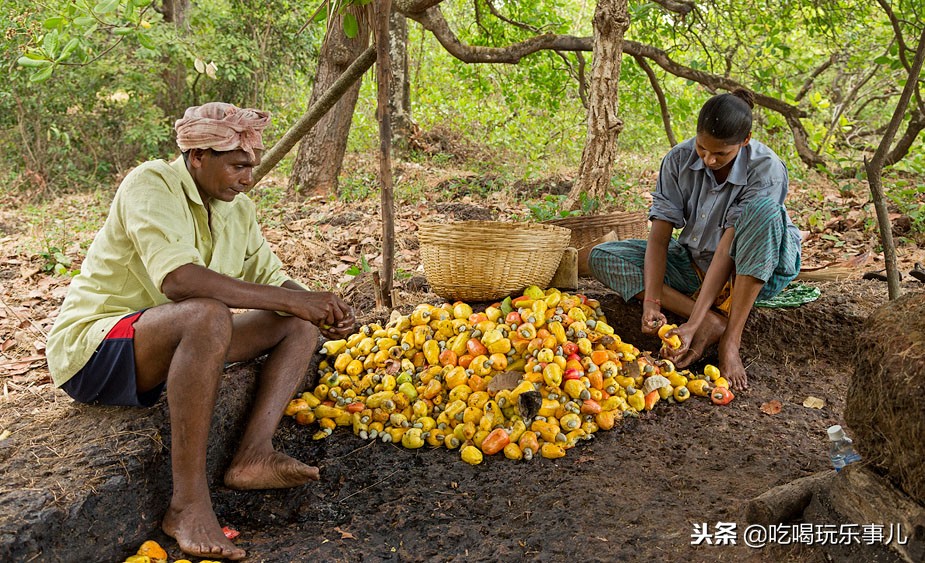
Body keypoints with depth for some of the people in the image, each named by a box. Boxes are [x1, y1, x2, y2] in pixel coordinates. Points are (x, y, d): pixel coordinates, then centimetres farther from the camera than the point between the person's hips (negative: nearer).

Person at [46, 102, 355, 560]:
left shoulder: (237, 209, 6)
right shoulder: (151, 184, -18)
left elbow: (271, 277, 10)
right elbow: (176, 278, -34)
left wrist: (319, 311, -12)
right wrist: (291, 299, -33)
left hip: (178, 345, 8)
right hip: (92, 349, -8)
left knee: (299, 324, 0)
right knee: (207, 315, -38)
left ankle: (253, 454, -18)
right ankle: (188, 504, -33)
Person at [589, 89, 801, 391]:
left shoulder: (767, 170, -23)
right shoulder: (679, 160, -13)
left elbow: (727, 250, -30)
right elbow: (659, 237, -17)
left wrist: (693, 325, -35)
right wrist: (651, 302, -31)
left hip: (758, 267, -4)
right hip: (696, 263, 4)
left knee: (764, 208, -36)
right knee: (602, 257, -14)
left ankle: (731, 340, -31)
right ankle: (713, 322, -26)